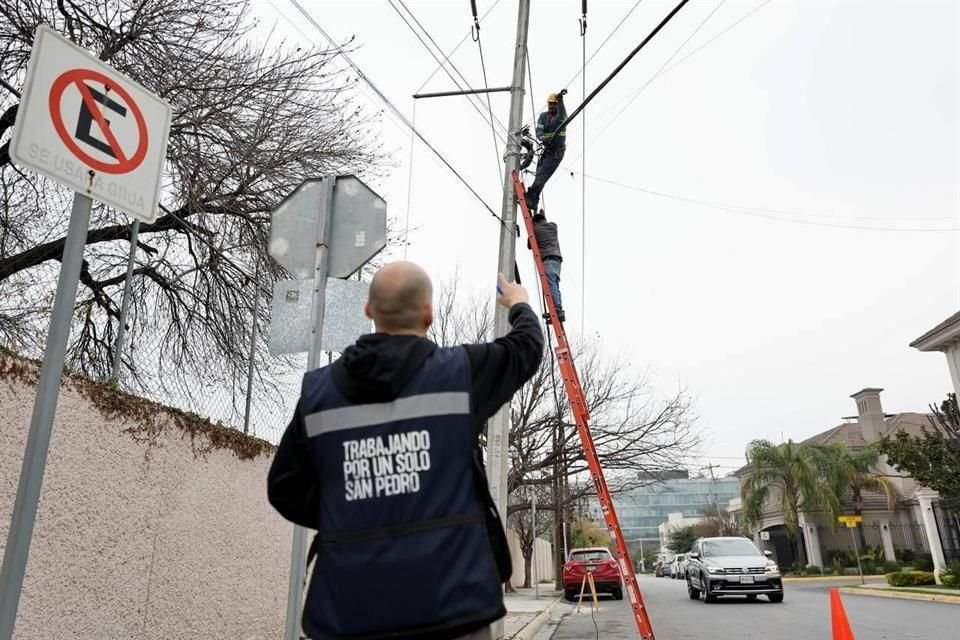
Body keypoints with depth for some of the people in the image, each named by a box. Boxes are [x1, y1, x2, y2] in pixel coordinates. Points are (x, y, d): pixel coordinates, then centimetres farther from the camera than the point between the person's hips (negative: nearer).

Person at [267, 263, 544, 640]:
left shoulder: (318, 391, 1)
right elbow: (526, 348, 16)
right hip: (449, 602, -2)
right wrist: (518, 304, 37)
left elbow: (285, 491, 8)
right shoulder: (459, 371, -4)